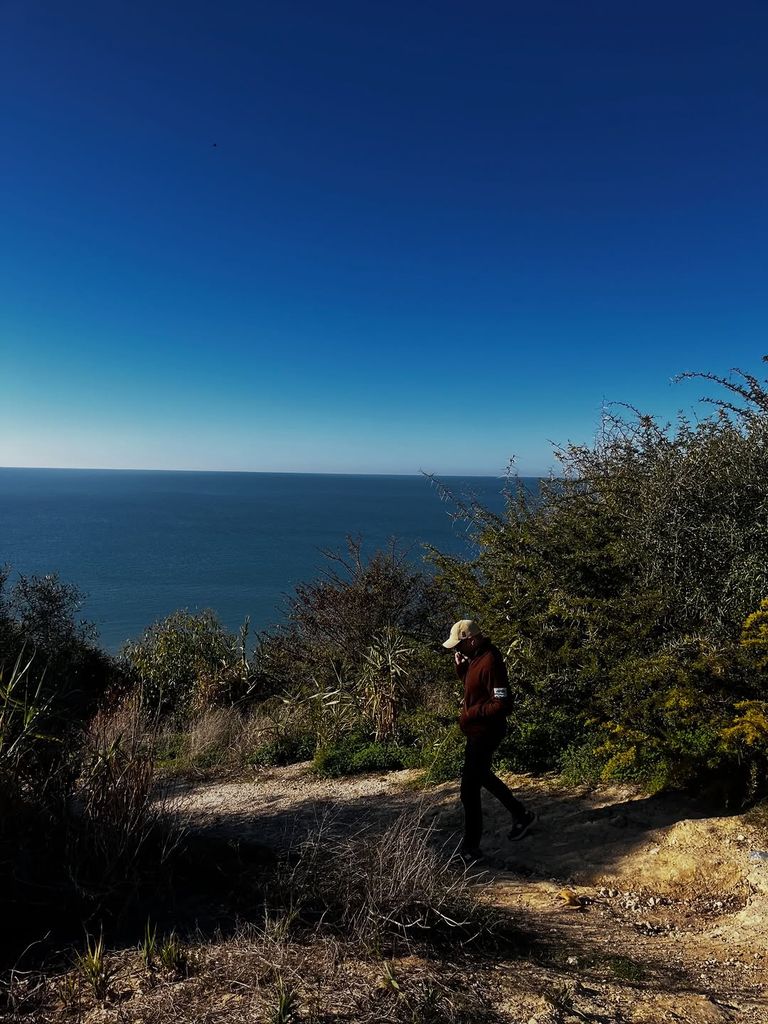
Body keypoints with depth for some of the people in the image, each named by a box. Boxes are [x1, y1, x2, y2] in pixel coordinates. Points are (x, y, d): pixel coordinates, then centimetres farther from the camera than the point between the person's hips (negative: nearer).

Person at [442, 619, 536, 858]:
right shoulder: (477, 656, 3)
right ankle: (521, 815, 39)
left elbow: (503, 704, -29)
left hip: (484, 732, -10)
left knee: (469, 789, -3)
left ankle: (471, 847, 10)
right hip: (479, 730, 10)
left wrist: (472, 713, -22)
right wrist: (461, 666, 0)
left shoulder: (490, 663, -27)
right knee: (482, 775, 26)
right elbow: (473, 684, 18)